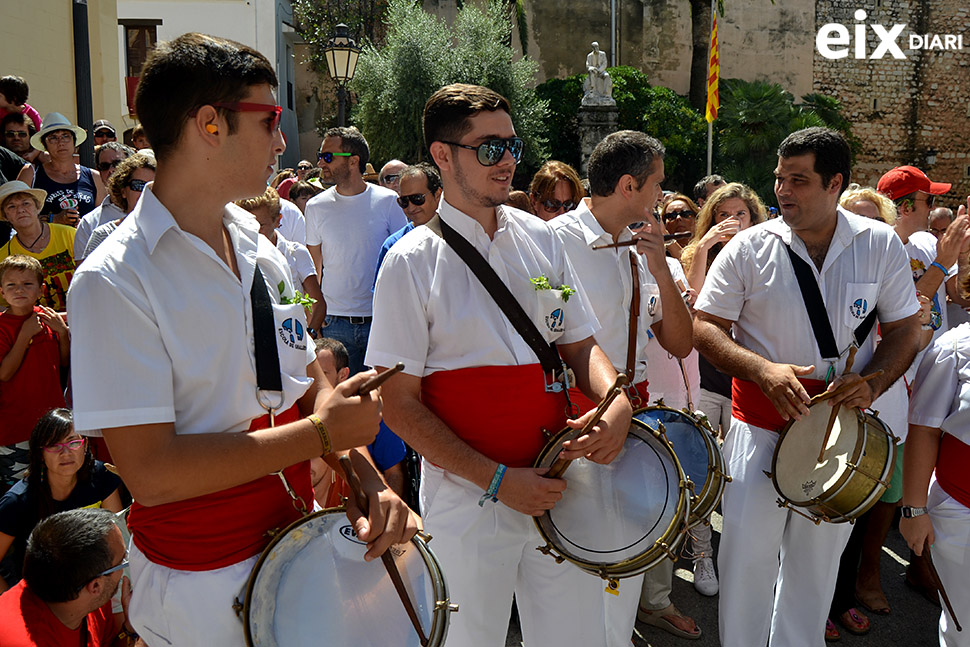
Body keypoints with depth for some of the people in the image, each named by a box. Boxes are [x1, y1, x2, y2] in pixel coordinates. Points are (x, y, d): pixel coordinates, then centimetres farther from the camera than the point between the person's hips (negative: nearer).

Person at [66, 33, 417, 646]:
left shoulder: (260, 253, 3)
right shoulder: (114, 280, -19)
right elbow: (151, 472, -24)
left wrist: (368, 482, -8)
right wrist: (322, 433, -20)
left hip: (300, 539, 7)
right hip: (201, 583, -6)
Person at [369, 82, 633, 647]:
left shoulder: (541, 240, 5)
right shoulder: (412, 262, -9)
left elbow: (580, 344, 12)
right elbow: (400, 403, -10)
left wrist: (617, 401, -10)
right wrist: (497, 479, -16)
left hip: (559, 485, 4)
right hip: (467, 500, -4)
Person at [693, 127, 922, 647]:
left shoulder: (882, 246, -2)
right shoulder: (750, 248, -6)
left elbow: (904, 330, 5)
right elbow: (705, 327, -5)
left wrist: (872, 383, -13)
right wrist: (762, 370, -21)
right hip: (761, 420, -2)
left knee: (818, 556, 16)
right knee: (747, 551, 3)